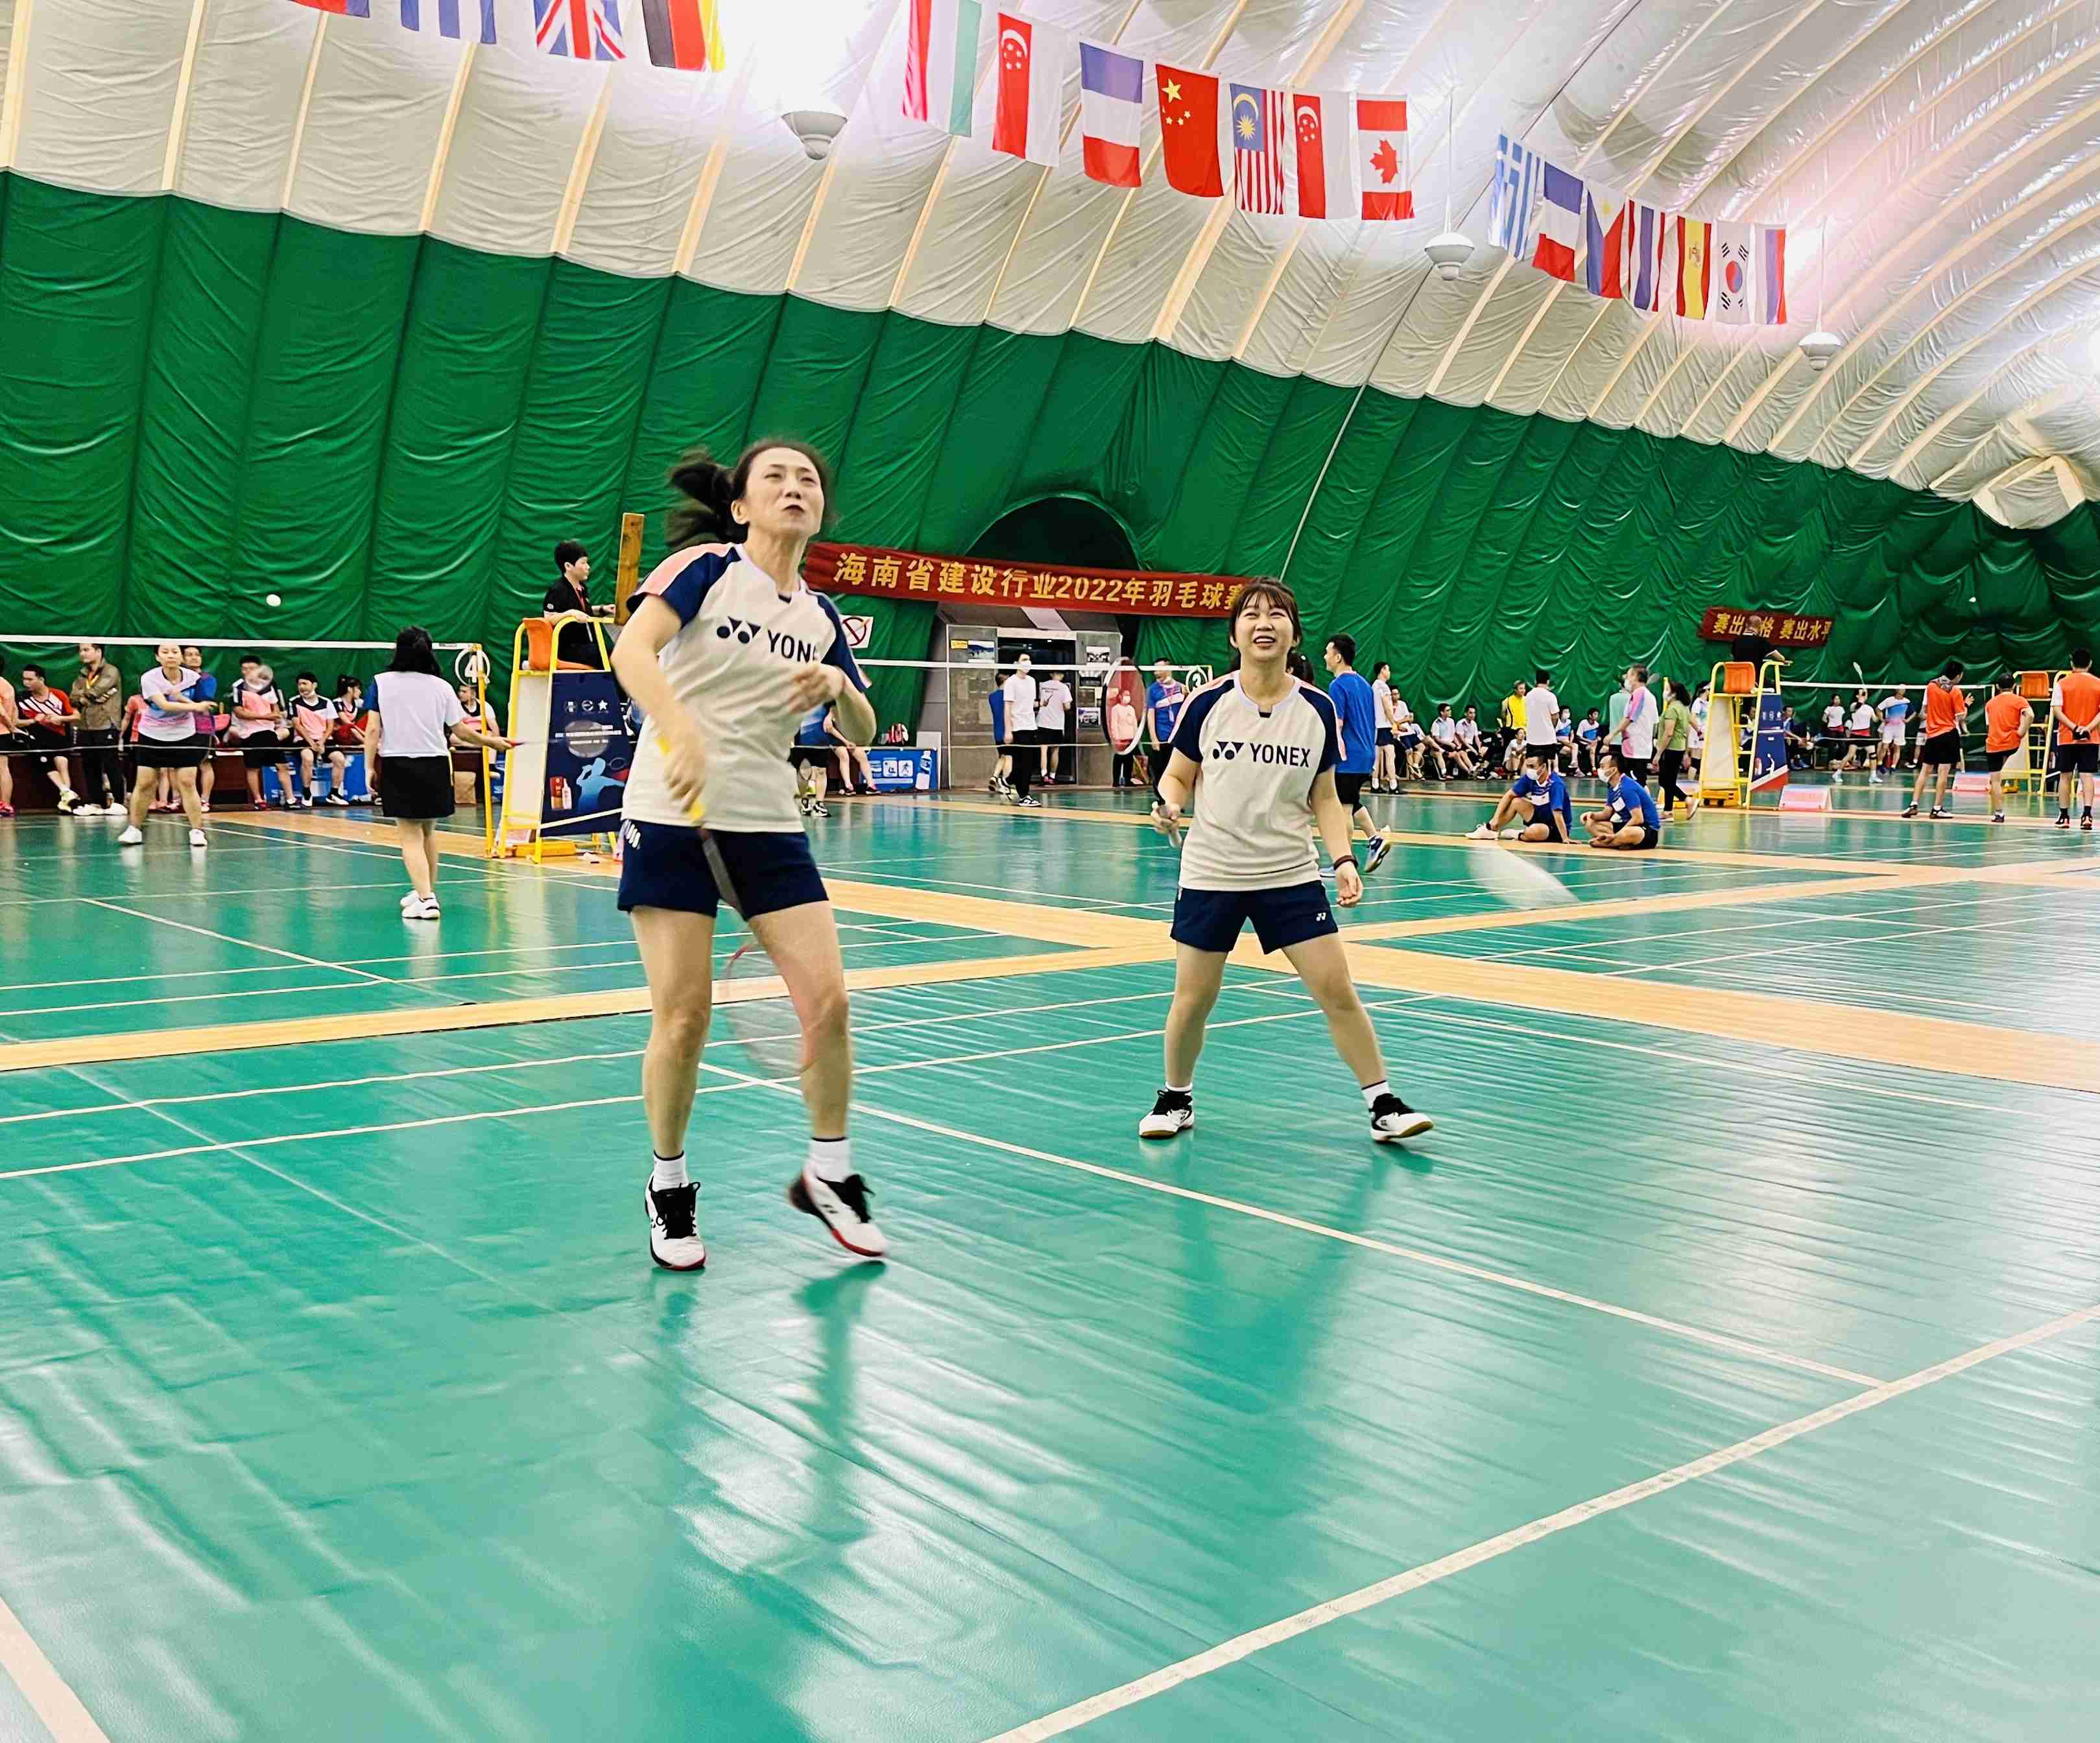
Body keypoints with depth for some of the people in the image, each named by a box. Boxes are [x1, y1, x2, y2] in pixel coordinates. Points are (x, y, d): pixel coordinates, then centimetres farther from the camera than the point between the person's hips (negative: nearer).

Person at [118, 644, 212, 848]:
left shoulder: (192, 677, -9)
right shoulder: (150, 678, -16)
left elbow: (202, 706, -5)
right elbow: (164, 705, -29)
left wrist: (181, 698, -22)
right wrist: (194, 706, -39)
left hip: (184, 737, 1)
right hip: (152, 737, 0)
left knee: (187, 783, -6)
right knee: (144, 784, 1)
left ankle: (197, 830, -1)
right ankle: (135, 829, 13)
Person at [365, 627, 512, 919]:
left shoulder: (381, 682, -2)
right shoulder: (442, 687, 0)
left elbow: (372, 730, -7)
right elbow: (461, 731, 0)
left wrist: (369, 767, -2)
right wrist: (491, 741, 16)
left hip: (397, 765, -2)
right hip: (435, 765, 2)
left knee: (411, 834, 2)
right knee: (429, 830, 19)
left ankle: (426, 899, -9)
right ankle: (426, 891, 34)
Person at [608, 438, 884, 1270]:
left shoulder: (820, 616, 11)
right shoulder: (707, 566, -4)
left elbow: (861, 732, 16)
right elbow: (632, 649, -20)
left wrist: (839, 686, -6)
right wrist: (682, 732, -36)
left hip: (768, 825, 5)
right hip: (673, 817, -4)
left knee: (827, 999, -4)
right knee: (682, 1016, -4)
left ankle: (828, 1174, 17)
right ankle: (668, 1189, 18)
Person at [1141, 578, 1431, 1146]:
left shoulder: (1318, 709, -1)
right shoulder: (1208, 704, -5)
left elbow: (1324, 796, 7)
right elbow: (1177, 776, 6)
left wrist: (1343, 858, -6)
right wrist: (1169, 804, -16)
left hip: (1291, 875, 1)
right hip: (1210, 874, 0)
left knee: (1337, 991, -4)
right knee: (1193, 999, 4)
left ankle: (1383, 1105, 10)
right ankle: (1176, 1098, 28)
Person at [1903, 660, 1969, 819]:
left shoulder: (1931, 686, 3)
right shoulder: (1955, 691, -10)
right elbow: (1961, 717, -9)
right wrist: (1966, 705, 9)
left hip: (1931, 735, 4)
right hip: (1949, 734, -4)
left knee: (1925, 771, 10)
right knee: (1944, 772, -2)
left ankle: (1913, 805, 4)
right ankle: (1937, 809, -2)